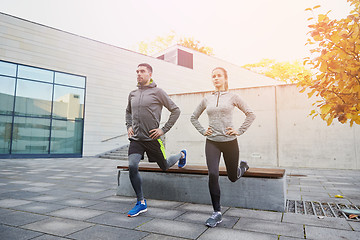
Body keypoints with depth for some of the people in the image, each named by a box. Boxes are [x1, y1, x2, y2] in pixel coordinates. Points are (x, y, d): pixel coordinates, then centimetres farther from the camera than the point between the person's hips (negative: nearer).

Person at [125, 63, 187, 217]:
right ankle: (141, 203, 3)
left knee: (165, 166, 12)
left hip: (152, 138, -4)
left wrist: (164, 129, -9)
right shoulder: (132, 94, 9)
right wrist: (129, 126, 11)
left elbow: (175, 110, -4)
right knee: (132, 166, -13)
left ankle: (181, 155, 46)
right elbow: (128, 112, 28)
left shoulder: (157, 92, -6)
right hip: (136, 138, 4)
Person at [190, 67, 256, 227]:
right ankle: (217, 213, 2)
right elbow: (194, 117, 18)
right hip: (212, 142, 2)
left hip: (229, 141, -1)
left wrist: (239, 131, -6)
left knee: (233, 177, 13)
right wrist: (202, 131, 5)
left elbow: (250, 114, 2)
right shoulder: (207, 99, 7)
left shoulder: (232, 97, 0)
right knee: (213, 175, -13)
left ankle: (243, 166, 50)